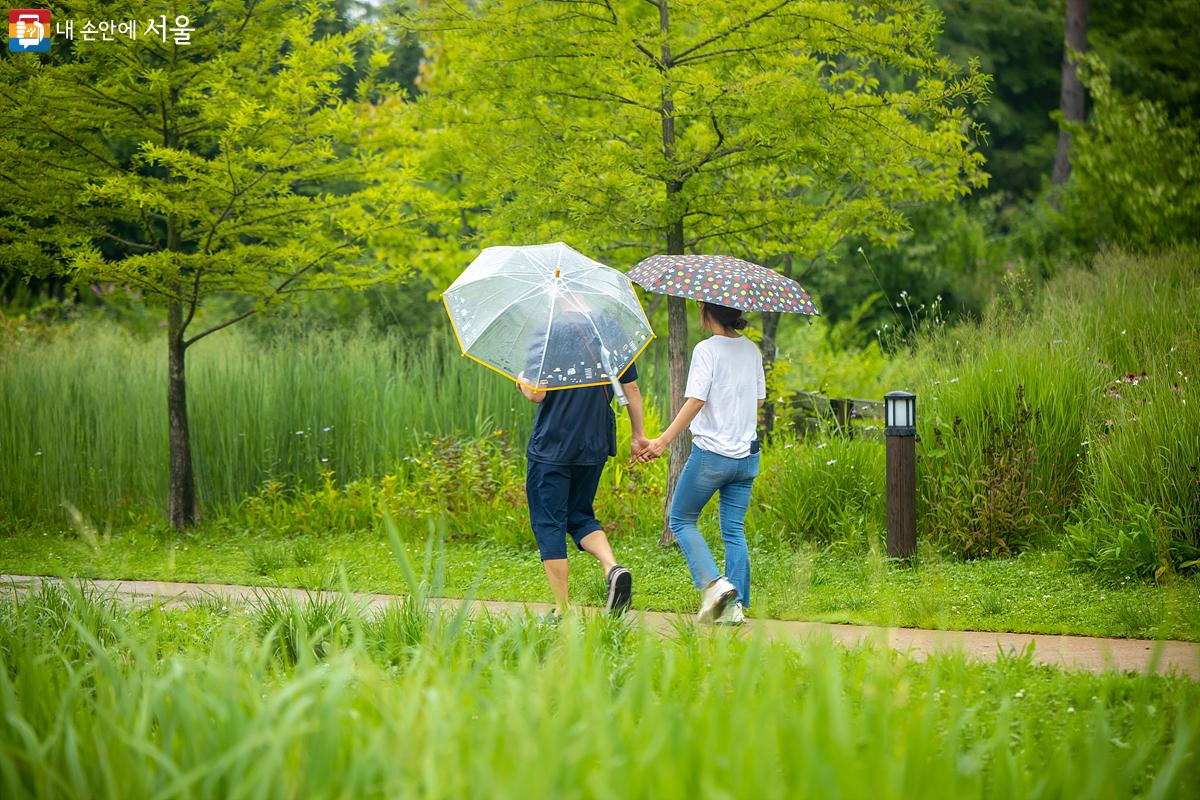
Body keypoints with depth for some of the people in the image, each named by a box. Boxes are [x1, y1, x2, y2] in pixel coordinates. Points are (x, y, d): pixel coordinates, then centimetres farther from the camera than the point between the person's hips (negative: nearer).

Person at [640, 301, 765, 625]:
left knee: (681, 520, 9)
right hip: (747, 454, 6)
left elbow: (695, 401, -19)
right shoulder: (752, 350, 8)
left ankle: (713, 583, -10)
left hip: (711, 454, -6)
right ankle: (736, 605, 2)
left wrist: (663, 441, -20)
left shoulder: (706, 350, -12)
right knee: (734, 530, 9)